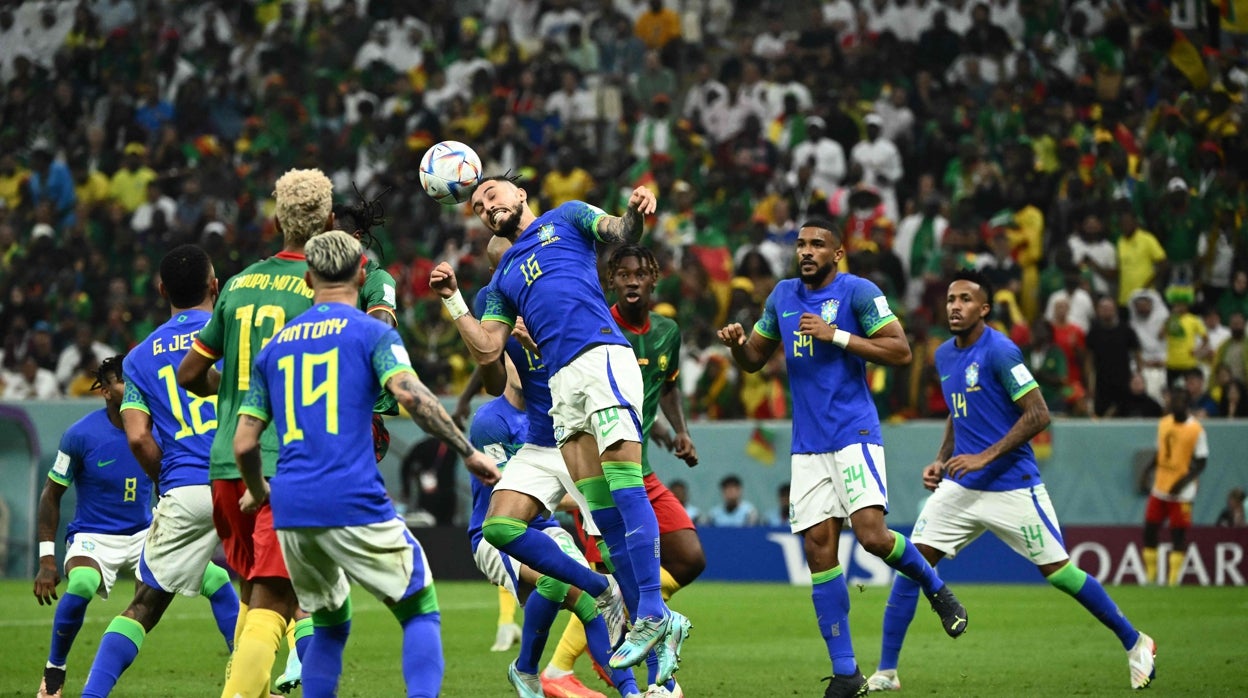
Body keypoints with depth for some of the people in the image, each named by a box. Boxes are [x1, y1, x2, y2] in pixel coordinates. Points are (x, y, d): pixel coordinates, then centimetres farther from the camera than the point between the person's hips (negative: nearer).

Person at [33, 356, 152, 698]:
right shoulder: (80, 435, -13)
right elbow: (51, 495, -3)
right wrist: (47, 559, -8)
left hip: (143, 534, 4)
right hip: (92, 536, -4)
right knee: (80, 586, -36)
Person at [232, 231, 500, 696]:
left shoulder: (275, 346, 18)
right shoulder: (372, 332, 4)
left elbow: (244, 444, 16)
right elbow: (409, 394, -15)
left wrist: (257, 493, 35)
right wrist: (468, 451, -10)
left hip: (291, 511, 5)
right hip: (355, 506, -5)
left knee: (328, 627, 20)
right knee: (421, 613, 5)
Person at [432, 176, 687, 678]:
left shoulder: (565, 219, 17)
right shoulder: (503, 279, 30)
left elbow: (619, 232, -2)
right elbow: (486, 351, 20)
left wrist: (636, 213, -24)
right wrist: (451, 300, 13)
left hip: (602, 354, -6)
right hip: (562, 382, 6)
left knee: (624, 486, -16)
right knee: (602, 510, -1)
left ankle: (651, 613, -20)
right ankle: (658, 624, 1)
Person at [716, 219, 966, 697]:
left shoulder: (858, 292, -5)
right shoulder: (783, 296, 13)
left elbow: (901, 351, -11)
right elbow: (754, 360, 21)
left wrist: (836, 335, -17)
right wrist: (736, 344, -2)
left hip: (855, 434, -5)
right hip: (807, 444, 5)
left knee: (872, 535, -21)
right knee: (819, 550, -2)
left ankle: (936, 588, 12)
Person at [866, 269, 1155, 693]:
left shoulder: (1000, 352, -14)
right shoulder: (944, 356, 10)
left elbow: (1038, 415, -17)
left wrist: (984, 457, -21)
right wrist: (941, 461, 10)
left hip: (1012, 488, -6)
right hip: (961, 487, 6)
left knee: (1059, 573, -3)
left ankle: (1135, 644, 16)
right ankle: (885, 673, -1)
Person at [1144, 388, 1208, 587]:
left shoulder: (1196, 430, -10)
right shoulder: (1164, 423, 9)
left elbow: (1200, 463, -11)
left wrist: (1183, 481, -22)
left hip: (1182, 493, -6)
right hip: (1160, 488, 6)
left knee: (1178, 536, -3)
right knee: (1150, 530, 5)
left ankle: (1173, 580, 1)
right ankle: (1151, 577, 16)